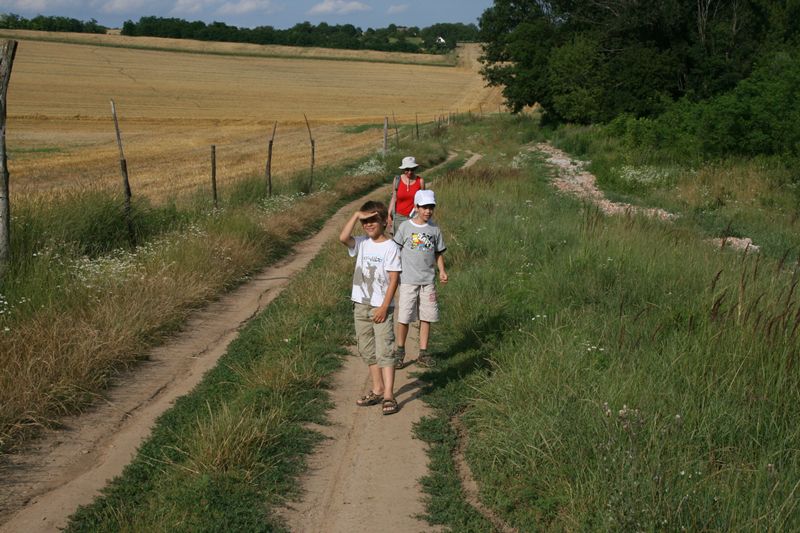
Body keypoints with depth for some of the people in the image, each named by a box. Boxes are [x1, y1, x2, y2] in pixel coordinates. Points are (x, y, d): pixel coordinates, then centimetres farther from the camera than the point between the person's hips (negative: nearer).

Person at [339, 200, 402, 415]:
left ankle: (388, 396, -8)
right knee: (367, 351, 13)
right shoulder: (361, 243, 5)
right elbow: (343, 237, -16)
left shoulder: (391, 247, -8)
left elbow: (394, 279, -11)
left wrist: (384, 307, -16)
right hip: (361, 306, 6)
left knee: (384, 351, -7)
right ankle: (377, 390, 24)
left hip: (381, 307, -6)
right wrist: (356, 215, -16)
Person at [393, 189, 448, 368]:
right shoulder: (405, 227, -3)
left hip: (428, 280, 3)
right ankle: (400, 352, 13)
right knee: (404, 317, -3)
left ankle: (423, 353, 15)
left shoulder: (434, 229, 6)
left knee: (426, 317, 6)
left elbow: (438, 253, 13)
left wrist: (442, 270, -2)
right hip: (408, 280, -3)